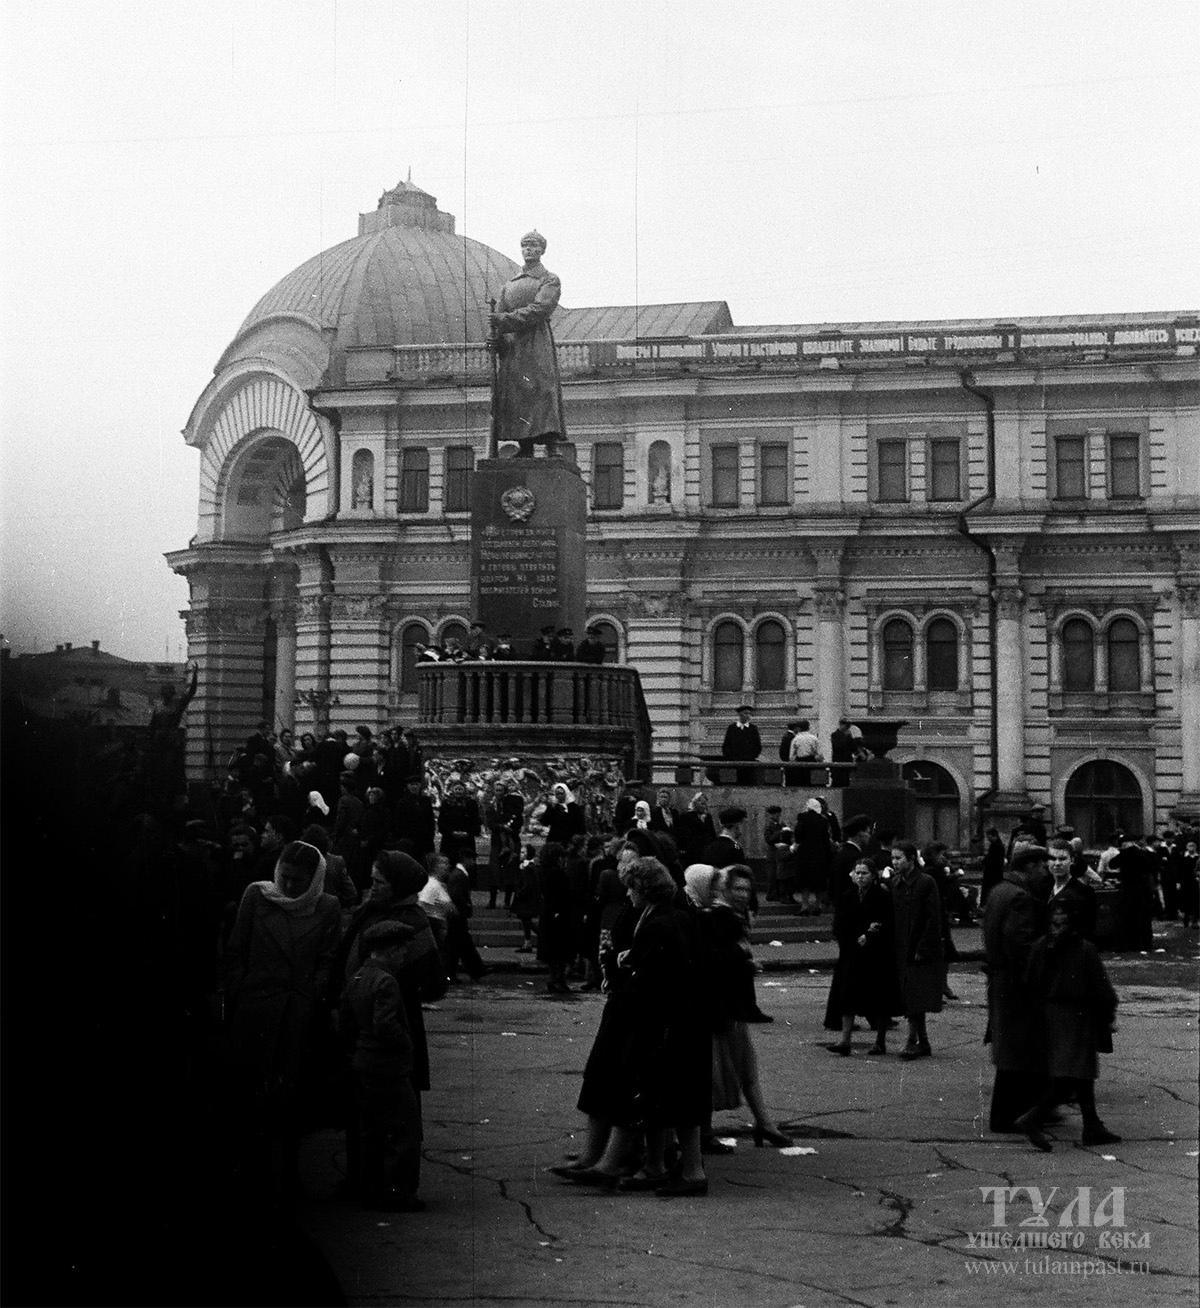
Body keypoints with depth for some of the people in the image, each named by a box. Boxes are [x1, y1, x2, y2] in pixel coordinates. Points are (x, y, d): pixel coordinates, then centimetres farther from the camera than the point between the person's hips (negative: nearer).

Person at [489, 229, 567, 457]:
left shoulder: (550, 280, 7)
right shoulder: (510, 285, 23)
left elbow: (538, 310, -9)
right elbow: (498, 317, 16)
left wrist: (505, 319, -13)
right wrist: (497, 338, -5)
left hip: (538, 343, -5)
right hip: (512, 347, 5)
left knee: (543, 390, -15)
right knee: (515, 396, -3)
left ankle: (551, 447, -22)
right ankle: (525, 450, -3)